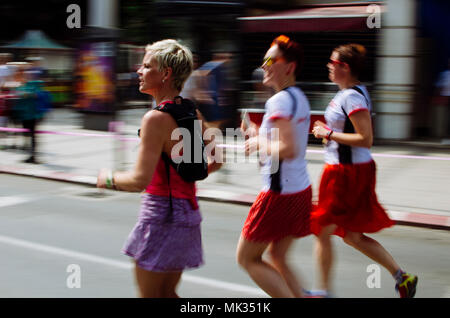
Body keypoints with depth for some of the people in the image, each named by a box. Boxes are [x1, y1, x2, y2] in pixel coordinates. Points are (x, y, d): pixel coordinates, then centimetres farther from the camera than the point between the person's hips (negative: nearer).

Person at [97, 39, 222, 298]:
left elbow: (140, 180, -24)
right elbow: (216, 162, 16)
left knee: (149, 294, 6)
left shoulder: (156, 118, -19)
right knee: (167, 293, 19)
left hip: (161, 213, -8)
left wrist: (109, 179, -6)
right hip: (187, 211, 8)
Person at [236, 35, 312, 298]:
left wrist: (259, 143, -13)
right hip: (301, 190, 9)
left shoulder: (279, 101, -18)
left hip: (279, 194, -9)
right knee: (277, 258, 20)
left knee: (247, 258, 5)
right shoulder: (300, 98, 12)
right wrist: (259, 133, 14)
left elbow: (288, 150, -30)